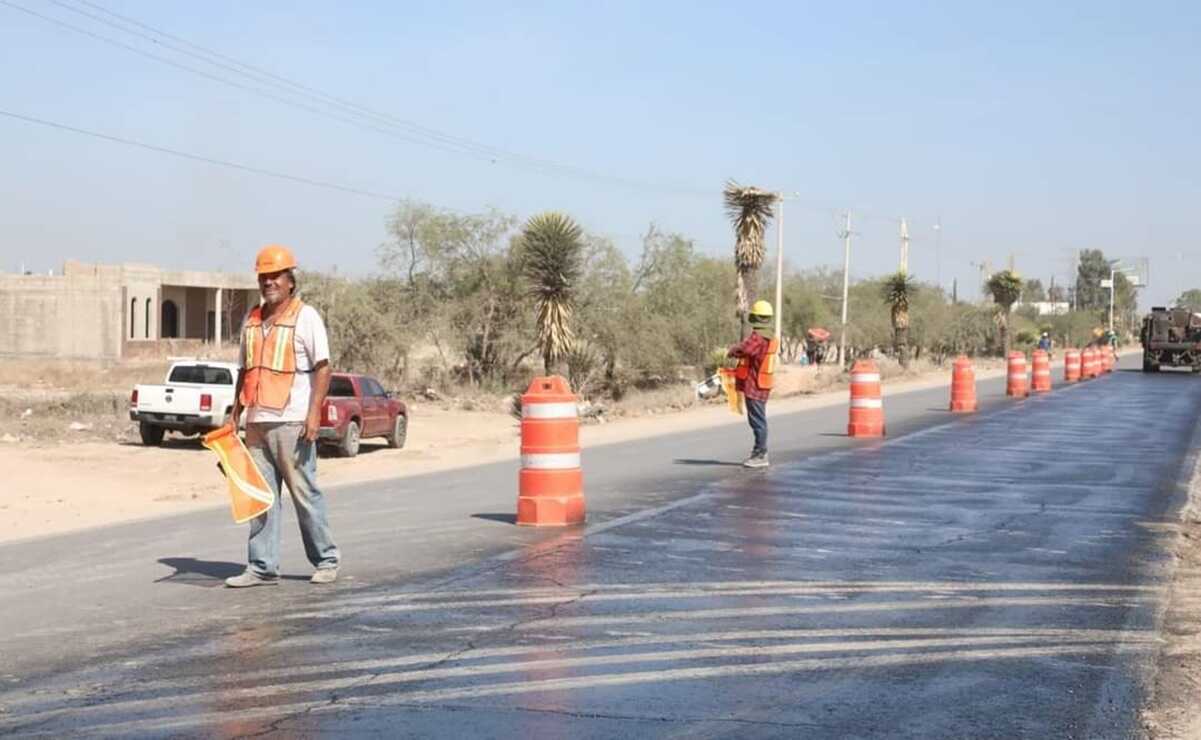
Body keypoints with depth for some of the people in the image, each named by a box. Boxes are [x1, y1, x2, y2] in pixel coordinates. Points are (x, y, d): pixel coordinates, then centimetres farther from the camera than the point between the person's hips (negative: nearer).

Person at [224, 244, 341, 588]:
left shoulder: (305, 317, -4)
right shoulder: (252, 320, 16)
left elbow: (323, 368, -9)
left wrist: (314, 413, -18)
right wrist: (235, 415, 15)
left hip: (291, 422, -6)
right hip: (257, 422, 6)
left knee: (305, 493, 0)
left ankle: (326, 559, 13)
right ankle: (262, 568, 9)